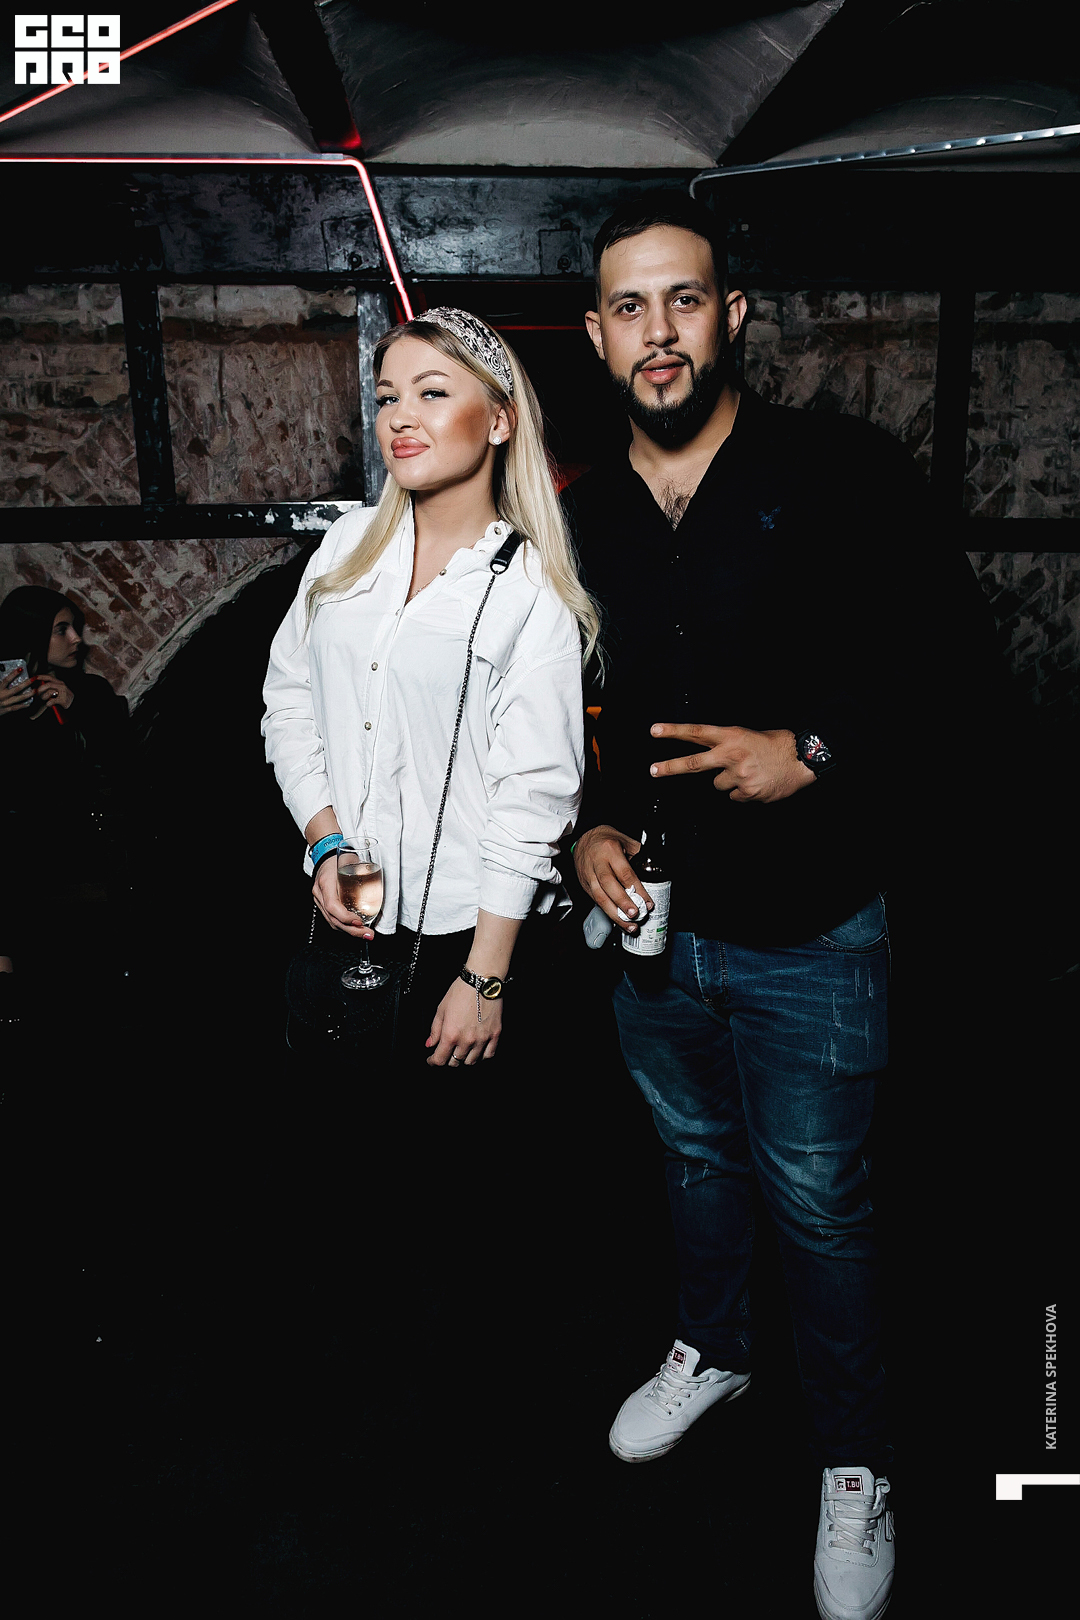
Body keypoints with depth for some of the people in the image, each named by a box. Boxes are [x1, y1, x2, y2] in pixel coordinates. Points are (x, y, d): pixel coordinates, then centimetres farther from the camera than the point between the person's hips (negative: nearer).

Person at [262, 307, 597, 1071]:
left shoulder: (533, 588, -10)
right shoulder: (352, 541, 5)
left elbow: (535, 792, -13)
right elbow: (288, 694, 8)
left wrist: (484, 980, -14)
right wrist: (326, 843, -4)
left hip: (466, 926, -4)